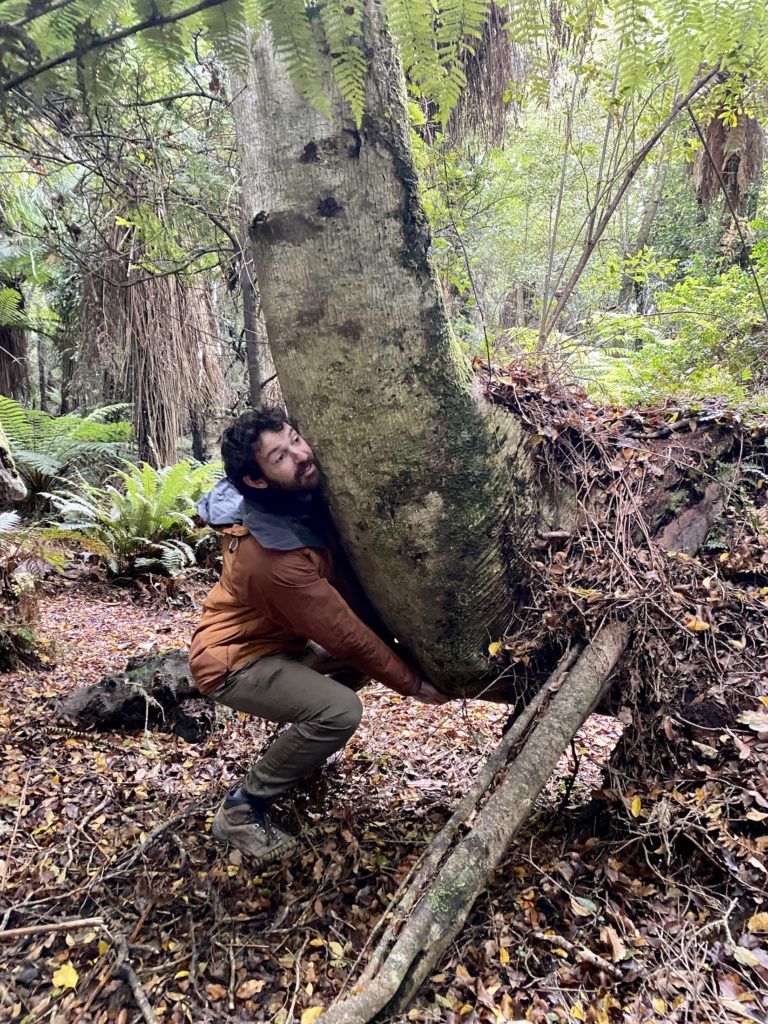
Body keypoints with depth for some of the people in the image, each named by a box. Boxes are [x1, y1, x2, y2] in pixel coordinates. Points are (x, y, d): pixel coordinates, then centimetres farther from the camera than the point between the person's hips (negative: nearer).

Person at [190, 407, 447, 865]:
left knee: (376, 640, 10)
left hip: (280, 639, 8)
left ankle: (299, 745, 24)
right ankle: (242, 809, -4)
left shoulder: (309, 494, -12)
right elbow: (346, 635, -25)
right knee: (340, 710, -26)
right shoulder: (274, 554, -35)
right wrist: (413, 683, -14)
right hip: (235, 659, -8)